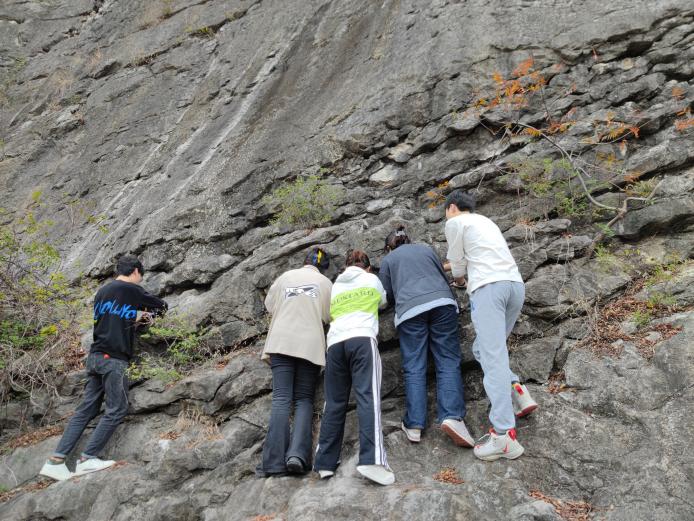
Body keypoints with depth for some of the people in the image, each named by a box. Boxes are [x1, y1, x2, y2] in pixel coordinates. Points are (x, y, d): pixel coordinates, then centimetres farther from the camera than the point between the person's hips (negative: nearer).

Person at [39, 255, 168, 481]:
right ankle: (88, 459, -3)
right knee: (117, 409, -3)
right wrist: (158, 308, 34)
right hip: (113, 359, -8)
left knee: (87, 409, 8)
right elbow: (162, 306, 12)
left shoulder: (102, 291, 18)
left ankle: (56, 460, 5)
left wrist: (137, 320, 29)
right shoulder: (132, 290, -4)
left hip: (95, 356, 8)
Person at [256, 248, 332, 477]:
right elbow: (329, 316, 7)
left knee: (281, 399, -3)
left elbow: (269, 305, 20)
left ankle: (274, 461, -11)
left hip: (281, 342, 1)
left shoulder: (285, 276, 14)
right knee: (304, 400, 5)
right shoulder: (325, 283, 10)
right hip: (311, 345, -1)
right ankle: (297, 454, -14)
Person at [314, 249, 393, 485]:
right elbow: (383, 302, 38)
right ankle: (372, 459, -29)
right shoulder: (371, 279, 22)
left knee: (334, 403, 6)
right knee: (368, 397, -15)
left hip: (335, 342, 4)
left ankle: (325, 462, 2)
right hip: (362, 338, -3)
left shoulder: (335, 286, 28)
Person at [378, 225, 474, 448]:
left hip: (410, 310, -1)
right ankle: (452, 416, -20)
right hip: (442, 302, 1)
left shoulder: (388, 259, 22)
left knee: (414, 368, 0)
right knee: (448, 361, -3)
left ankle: (414, 425, -8)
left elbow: (386, 296, 20)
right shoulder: (426, 249, 28)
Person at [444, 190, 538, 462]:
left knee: (492, 357, -15)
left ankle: (504, 435, -21)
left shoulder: (455, 223, 10)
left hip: (489, 286, -8)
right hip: (516, 284, 8)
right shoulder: (486, 221, 32)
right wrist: (469, 278, 48)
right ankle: (518, 392, 1)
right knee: (482, 349, 19)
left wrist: (459, 279, 36)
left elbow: (457, 262, 16)